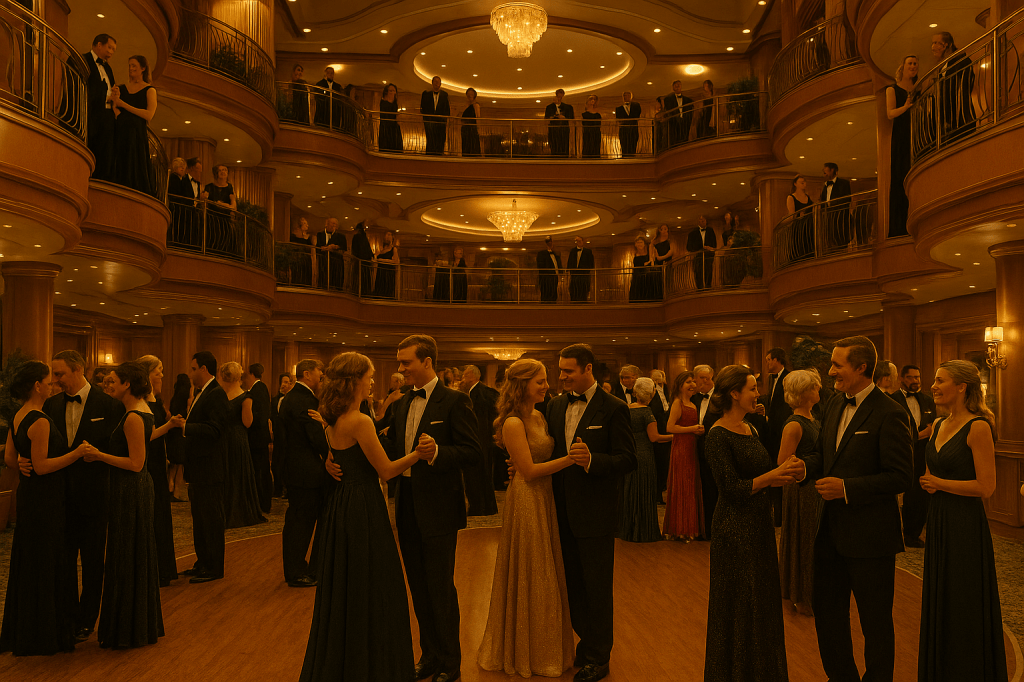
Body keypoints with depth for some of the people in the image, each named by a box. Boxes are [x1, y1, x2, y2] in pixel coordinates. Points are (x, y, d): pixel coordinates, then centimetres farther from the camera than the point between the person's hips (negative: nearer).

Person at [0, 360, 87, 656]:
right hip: (45, 498, -10)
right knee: (47, 564, 1)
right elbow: (42, 466, -22)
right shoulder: (40, 421, -21)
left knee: (28, 561, 18)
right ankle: (45, 634, 11)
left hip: (29, 496, 10)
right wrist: (77, 453, -21)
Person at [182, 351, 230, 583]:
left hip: (210, 468, -10)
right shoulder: (202, 393, 15)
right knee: (199, 518, 18)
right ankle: (203, 562, 29)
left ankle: (214, 568, 8)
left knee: (211, 518, -1)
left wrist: (185, 427, -26)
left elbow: (214, 429, -25)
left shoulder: (216, 394, -16)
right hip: (198, 468, 10)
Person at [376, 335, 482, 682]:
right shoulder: (402, 404, 11)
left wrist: (437, 452, -33)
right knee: (418, 586, 16)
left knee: (441, 588, 2)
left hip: (438, 507, -7)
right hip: (407, 506, 7)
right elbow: (392, 450, 15)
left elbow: (472, 451, -17)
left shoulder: (454, 401, -12)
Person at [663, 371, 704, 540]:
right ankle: (680, 529, 7)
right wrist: (692, 429, -14)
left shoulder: (693, 404, 15)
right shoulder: (678, 403, -10)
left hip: (692, 447, 8)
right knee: (682, 487, -2)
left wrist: (699, 429, 4)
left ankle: (690, 527, 19)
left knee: (691, 487, 11)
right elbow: (670, 427, -18)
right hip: (681, 448, -8)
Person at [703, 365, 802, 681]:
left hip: (759, 524, 9)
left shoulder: (750, 430, 9)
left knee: (762, 603, 18)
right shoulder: (718, 436, -17)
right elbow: (732, 488, -21)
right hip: (735, 529, -9)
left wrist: (786, 471, -6)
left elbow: (760, 472, 10)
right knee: (739, 608, 6)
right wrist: (775, 473, -21)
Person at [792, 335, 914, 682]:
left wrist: (847, 488, -23)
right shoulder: (834, 405, 6)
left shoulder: (889, 414, -18)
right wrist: (805, 466, -7)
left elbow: (900, 477, -18)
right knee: (826, 609, 19)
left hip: (870, 536, -8)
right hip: (831, 530, 8)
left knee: (875, 622, 10)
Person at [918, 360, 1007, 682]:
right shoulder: (938, 426, 9)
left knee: (964, 606, 5)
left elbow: (986, 486, -19)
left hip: (965, 524, -8)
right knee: (939, 601, 17)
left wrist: (940, 484, -11)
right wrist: (927, 482, -1)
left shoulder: (978, 428, -15)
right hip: (939, 521, 8)